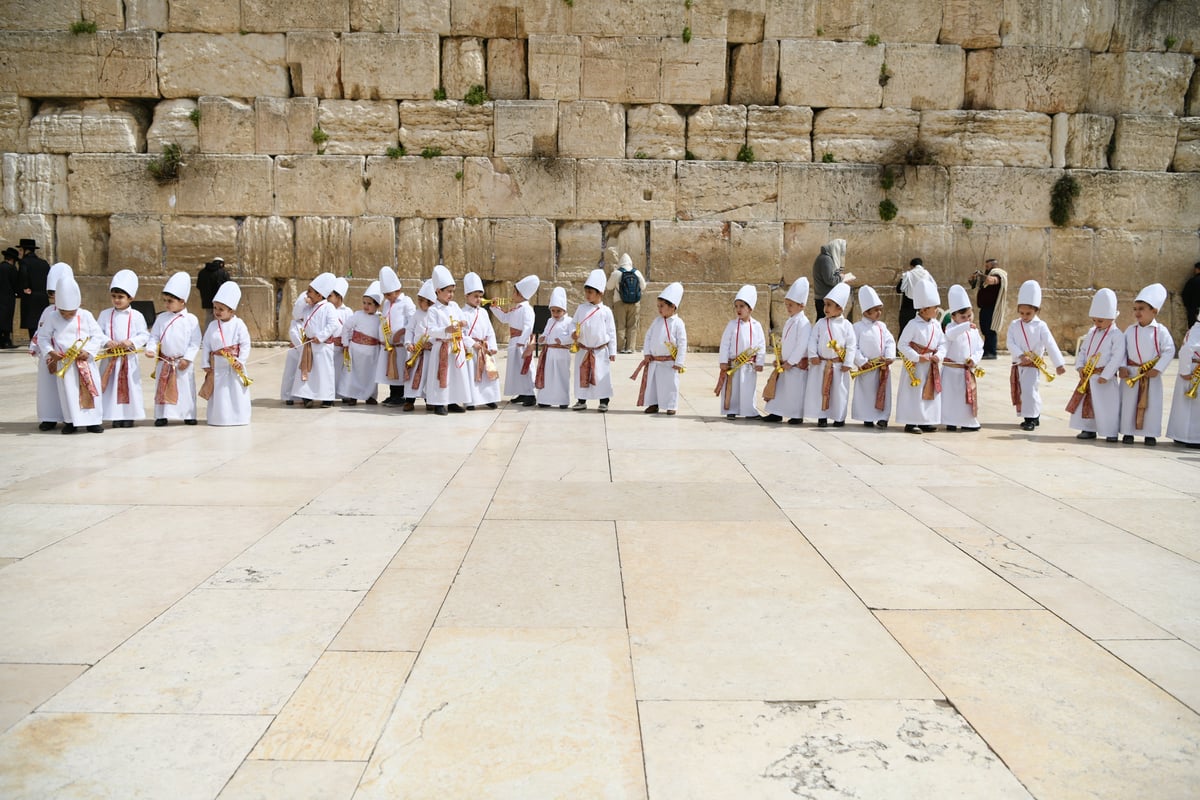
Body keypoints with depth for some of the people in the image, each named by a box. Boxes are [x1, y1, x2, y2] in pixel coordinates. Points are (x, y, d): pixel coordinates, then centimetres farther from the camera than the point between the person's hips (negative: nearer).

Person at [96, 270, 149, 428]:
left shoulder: (136, 316, -2)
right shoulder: (105, 314, 4)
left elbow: (144, 335, -4)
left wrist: (131, 342, -19)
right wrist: (107, 341, -16)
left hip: (129, 358, -1)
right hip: (110, 358, 2)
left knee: (130, 386, 2)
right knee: (112, 386, 3)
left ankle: (129, 416, 11)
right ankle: (116, 416, 10)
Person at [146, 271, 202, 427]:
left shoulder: (191, 319, -5)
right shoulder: (161, 318, 4)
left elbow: (195, 342, -6)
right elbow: (154, 337, 4)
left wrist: (187, 358, -12)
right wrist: (151, 349, -14)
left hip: (183, 363, -3)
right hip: (164, 362, 3)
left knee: (186, 388, 4)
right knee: (162, 389, 6)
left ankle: (188, 415, 15)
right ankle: (161, 415, 14)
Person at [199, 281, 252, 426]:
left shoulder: (239, 325, -6)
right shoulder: (212, 326, 5)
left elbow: (245, 344, -6)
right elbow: (206, 345, 9)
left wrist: (241, 361, -13)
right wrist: (205, 364, 5)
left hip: (234, 365, -3)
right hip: (217, 366, 3)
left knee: (237, 392, 1)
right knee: (218, 393, 7)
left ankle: (239, 418, 9)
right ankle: (218, 418, 15)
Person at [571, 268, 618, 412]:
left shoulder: (606, 311, -4)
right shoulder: (581, 308, 3)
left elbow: (611, 332, -1)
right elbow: (574, 323, 10)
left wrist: (612, 352, -2)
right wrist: (573, 333, -14)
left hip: (601, 351, -3)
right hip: (583, 350, 3)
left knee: (602, 377, 1)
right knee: (582, 376, 8)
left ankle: (604, 402, 11)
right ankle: (581, 400, 19)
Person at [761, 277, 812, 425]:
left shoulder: (804, 323, -16)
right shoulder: (789, 322, 13)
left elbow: (802, 346, -21)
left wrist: (790, 362, -19)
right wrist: (779, 359, 11)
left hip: (798, 364, -9)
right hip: (785, 363, 9)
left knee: (796, 390, -2)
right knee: (780, 387, 10)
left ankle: (797, 416, 8)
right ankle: (777, 413, 17)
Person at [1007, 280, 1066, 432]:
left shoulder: (1041, 326, -6)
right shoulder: (1014, 325, 3)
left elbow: (1051, 345, -11)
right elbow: (1011, 343, -7)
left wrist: (1059, 364, -17)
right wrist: (1021, 356, -23)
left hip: (1033, 366, -4)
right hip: (1018, 365, 5)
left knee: (1029, 391, -13)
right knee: (1019, 392, 10)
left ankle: (1031, 419, -1)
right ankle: (1034, 415, 24)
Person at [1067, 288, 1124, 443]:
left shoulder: (1116, 335, -11)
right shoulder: (1092, 333, 12)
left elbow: (1117, 357, -17)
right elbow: (1082, 350, 16)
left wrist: (1105, 376, -20)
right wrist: (1080, 366, 0)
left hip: (1105, 378, -7)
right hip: (1088, 377, 7)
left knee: (1107, 405, -3)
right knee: (1087, 403, 10)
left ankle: (1111, 432, 8)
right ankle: (1089, 429, 20)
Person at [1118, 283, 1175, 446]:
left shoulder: (1160, 331, -5)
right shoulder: (1130, 330, 3)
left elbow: (1169, 351, -7)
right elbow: (1122, 350, 5)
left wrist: (1157, 369, -13)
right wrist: (1122, 367, -7)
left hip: (1152, 375, -2)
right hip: (1131, 373, 2)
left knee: (1152, 404, 2)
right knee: (1129, 402, 5)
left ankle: (1150, 434, 12)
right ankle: (1128, 432, 14)